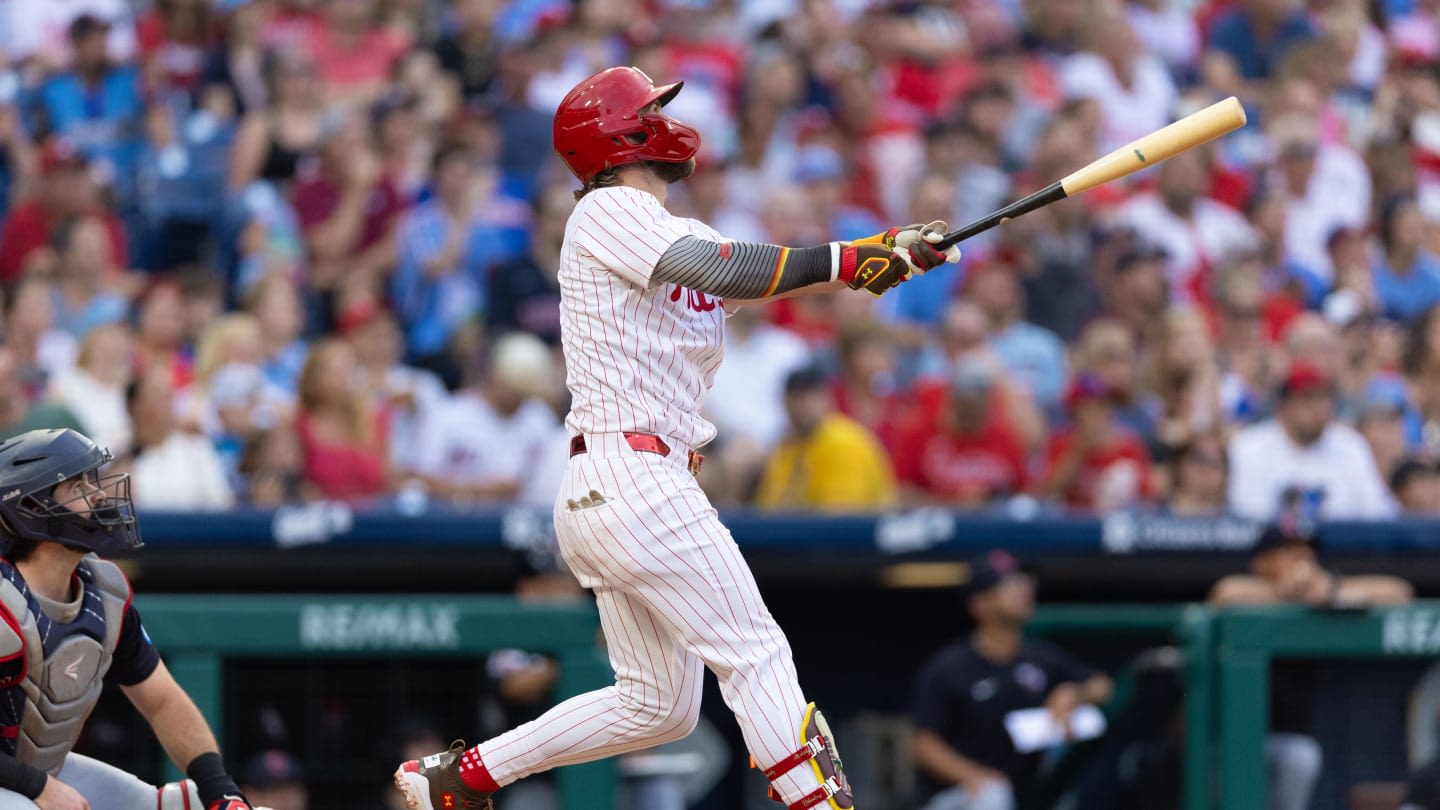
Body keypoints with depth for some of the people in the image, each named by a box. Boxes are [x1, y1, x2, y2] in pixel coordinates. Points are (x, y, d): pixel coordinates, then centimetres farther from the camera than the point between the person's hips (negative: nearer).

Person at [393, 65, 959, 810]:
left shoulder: (685, 237, 23)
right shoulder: (609, 213, -4)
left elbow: (787, 277, 10)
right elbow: (717, 269, -20)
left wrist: (888, 251, -6)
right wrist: (846, 259, -18)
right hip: (630, 475, -10)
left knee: (657, 707, 12)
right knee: (757, 656, -14)